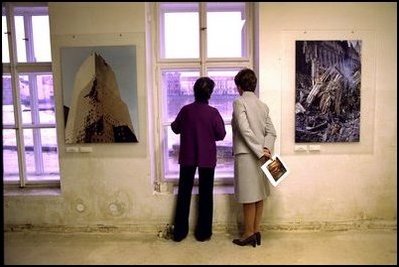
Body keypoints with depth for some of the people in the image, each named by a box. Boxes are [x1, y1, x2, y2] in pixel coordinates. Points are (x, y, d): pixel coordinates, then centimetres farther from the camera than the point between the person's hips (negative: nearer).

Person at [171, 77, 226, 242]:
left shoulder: (185, 110, -5)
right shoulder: (213, 112, -11)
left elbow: (175, 129, 7)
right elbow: (221, 135, -5)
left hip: (187, 157, 2)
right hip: (207, 158, -2)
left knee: (184, 193, 12)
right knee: (205, 194, 10)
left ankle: (179, 232, 19)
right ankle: (203, 233, 17)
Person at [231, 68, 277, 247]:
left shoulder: (239, 102, -9)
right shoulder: (263, 105, 12)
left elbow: (245, 130, -19)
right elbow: (271, 132, 4)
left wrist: (260, 151, -16)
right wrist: (266, 149, -7)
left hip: (246, 155, -7)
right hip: (260, 156, 7)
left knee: (249, 197, 2)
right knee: (259, 194, 13)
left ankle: (249, 235, 14)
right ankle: (256, 231, 23)